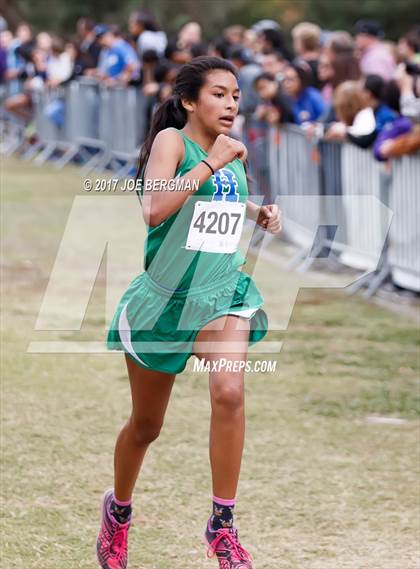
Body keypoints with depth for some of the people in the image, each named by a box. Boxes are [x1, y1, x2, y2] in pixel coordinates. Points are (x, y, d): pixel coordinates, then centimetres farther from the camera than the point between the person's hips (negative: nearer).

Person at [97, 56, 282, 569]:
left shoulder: (233, 152, 7)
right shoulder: (172, 141, -12)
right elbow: (155, 209, -30)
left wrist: (259, 212, 11)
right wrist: (210, 163, -27)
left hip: (224, 292, 4)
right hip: (165, 296, -4)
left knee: (229, 391, -24)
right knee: (146, 425, 11)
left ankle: (222, 526, -14)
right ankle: (118, 508, 41)